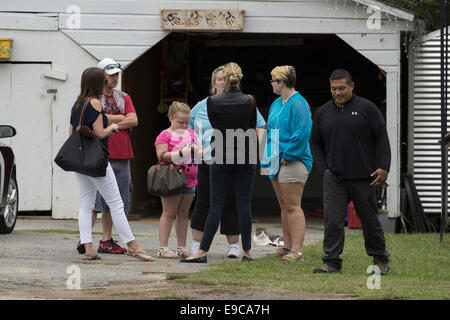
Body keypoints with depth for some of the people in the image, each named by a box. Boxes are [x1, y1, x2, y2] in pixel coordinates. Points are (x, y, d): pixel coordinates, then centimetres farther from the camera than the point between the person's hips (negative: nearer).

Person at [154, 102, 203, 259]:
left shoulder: (191, 133, 15)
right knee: (169, 213, -5)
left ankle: (181, 248, 13)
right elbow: (162, 156, -14)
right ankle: (163, 248, -5)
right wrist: (181, 153, -23)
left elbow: (202, 154, 15)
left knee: (183, 214, 9)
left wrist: (195, 150, -7)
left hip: (190, 180, 6)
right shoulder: (165, 135, -4)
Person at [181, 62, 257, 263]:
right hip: (246, 158, 1)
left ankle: (203, 251, 0)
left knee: (216, 206, 1)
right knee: (244, 205, 4)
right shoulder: (250, 101, -3)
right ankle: (246, 251, 6)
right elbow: (254, 131, 5)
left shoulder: (213, 101, -6)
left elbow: (213, 126, 5)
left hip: (221, 158, -1)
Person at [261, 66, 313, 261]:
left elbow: (302, 133, -20)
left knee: (292, 207, -11)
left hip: (293, 162, -10)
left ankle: (297, 250, -11)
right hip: (277, 161, 10)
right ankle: (288, 247, 17)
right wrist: (269, 157, 14)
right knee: (284, 206, 12)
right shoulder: (277, 103, 17)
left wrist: (288, 155, -19)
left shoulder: (298, 104, -12)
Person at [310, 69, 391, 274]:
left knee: (369, 219, 6)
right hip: (334, 177, 2)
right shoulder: (323, 113, 10)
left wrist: (384, 167, -9)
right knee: (332, 219, -9)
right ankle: (332, 262, -6)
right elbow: (315, 144, 18)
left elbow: (382, 139, -1)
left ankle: (380, 259, 21)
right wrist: (324, 169, 6)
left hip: (363, 178, -2)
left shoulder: (367, 109, 0)